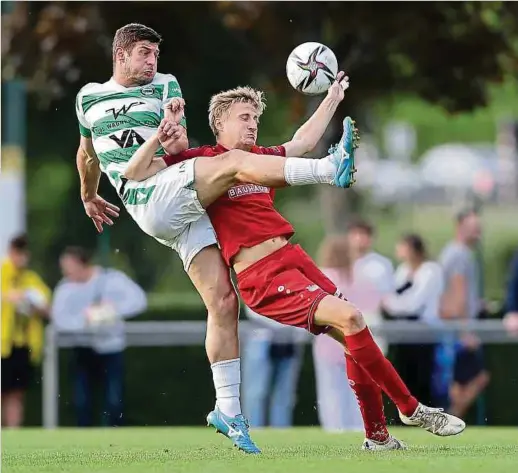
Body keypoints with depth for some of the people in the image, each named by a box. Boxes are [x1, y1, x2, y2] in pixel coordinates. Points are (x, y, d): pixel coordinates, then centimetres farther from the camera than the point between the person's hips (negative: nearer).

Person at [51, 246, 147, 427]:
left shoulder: (112, 279, -12)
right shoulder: (65, 287, -8)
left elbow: (139, 300, -21)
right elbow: (59, 319, -21)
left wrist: (112, 309, -35)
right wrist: (85, 319, -37)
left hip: (112, 349, -2)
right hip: (84, 351, 2)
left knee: (114, 402, -7)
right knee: (81, 401, 3)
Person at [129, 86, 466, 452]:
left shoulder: (261, 157, 17)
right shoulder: (201, 160, -2)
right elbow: (135, 172, -7)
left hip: (293, 257, 8)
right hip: (262, 276, -8)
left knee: (352, 338, 3)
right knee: (348, 317, -20)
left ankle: (379, 437, 15)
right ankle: (411, 409, -7)